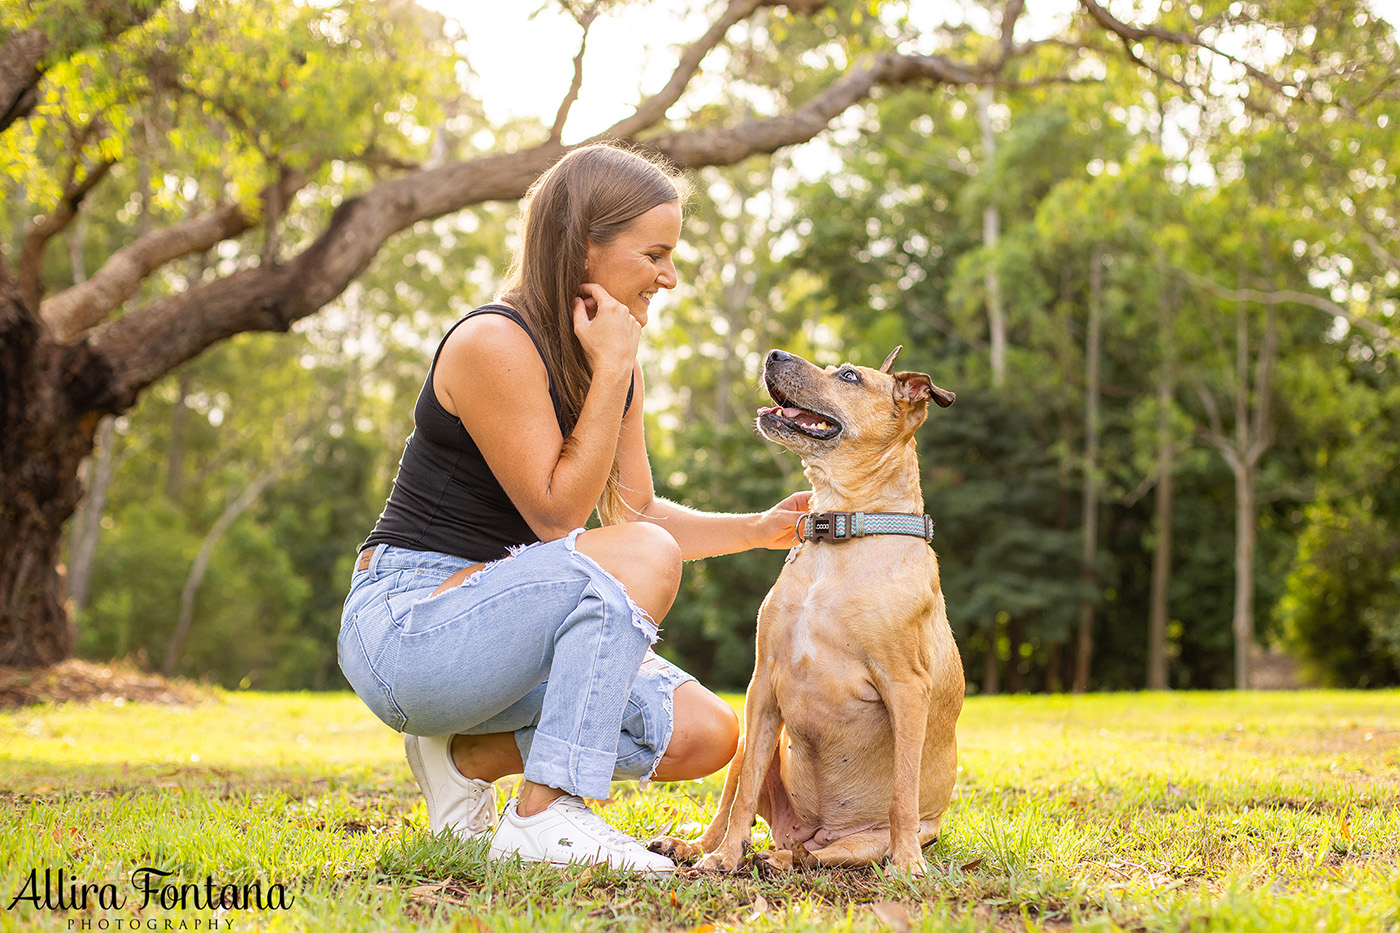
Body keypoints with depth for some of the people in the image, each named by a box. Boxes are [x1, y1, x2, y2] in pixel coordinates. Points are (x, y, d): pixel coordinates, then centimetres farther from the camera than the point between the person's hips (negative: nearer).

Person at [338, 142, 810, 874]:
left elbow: (636, 510, 14)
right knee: (644, 556, -29)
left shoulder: (616, 358, 9)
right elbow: (556, 515, -19)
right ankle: (543, 818, -23)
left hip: (500, 630, 9)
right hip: (406, 625, -8)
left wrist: (759, 529, 3)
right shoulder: (493, 344, -18)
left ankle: (468, 756, 7)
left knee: (705, 734, -6)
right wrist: (612, 371, -19)